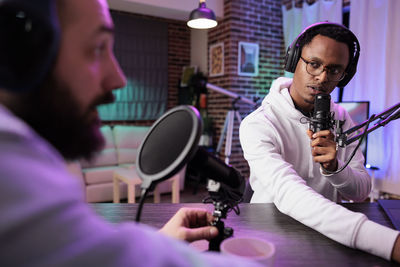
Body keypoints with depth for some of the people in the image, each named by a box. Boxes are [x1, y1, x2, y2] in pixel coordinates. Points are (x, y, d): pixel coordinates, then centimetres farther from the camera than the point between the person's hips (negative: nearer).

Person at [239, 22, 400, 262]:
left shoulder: (341, 119, 2)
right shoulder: (257, 125, -17)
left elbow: (361, 192, 1)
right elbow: (287, 194, -30)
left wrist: (333, 167, -21)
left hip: (330, 230, 4)